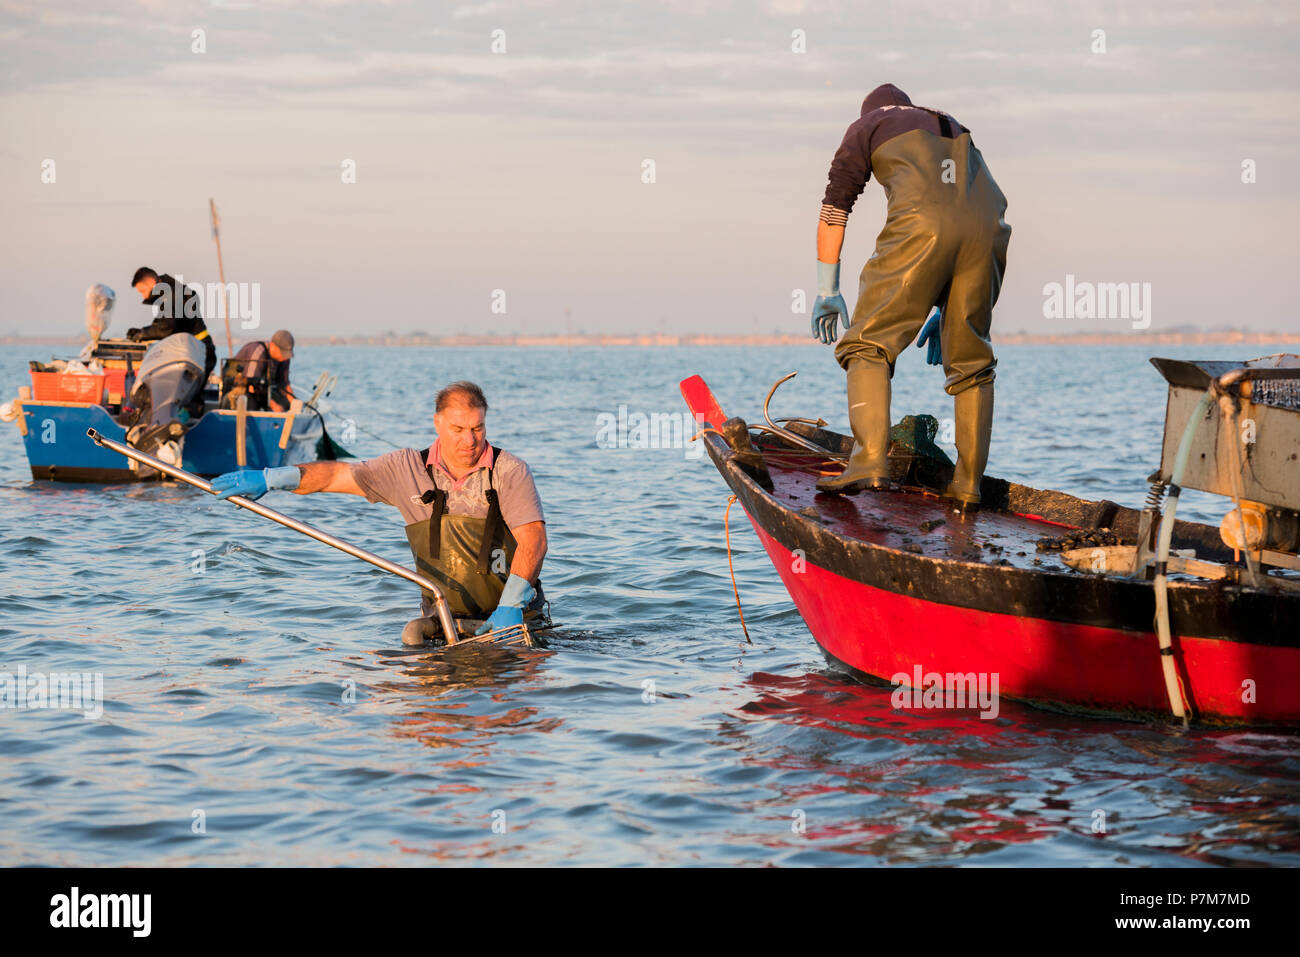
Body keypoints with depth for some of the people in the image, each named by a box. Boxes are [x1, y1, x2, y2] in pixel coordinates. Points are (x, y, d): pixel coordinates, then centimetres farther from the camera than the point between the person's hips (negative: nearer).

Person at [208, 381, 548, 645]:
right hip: (443, 614, 2)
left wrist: (510, 605, -25)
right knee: (414, 638, -23)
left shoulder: (510, 471, -4)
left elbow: (533, 538, -13)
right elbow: (337, 474, 8)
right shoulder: (410, 469, 6)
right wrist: (267, 478, -2)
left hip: (513, 611, -2)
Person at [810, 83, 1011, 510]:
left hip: (921, 220, -5)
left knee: (869, 344, -1)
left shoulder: (866, 126, 28)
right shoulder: (952, 127, 40)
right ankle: (968, 485, 11)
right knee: (971, 361, 14)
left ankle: (870, 462, -18)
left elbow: (834, 210, 22)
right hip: (988, 225, 5)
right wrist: (946, 311, 40)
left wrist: (827, 292, 26)